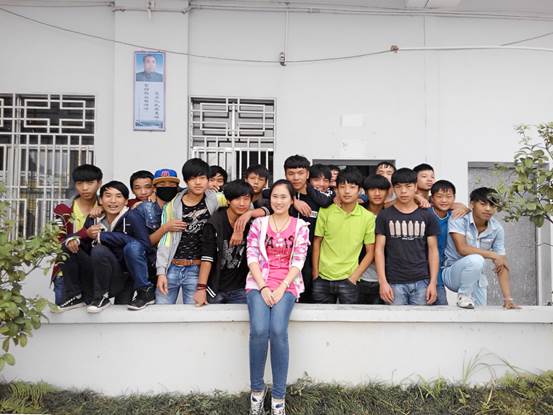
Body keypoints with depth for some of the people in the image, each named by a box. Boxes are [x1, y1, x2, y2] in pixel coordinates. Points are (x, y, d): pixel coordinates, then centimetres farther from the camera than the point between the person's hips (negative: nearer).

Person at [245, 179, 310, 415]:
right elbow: (252, 257, 2)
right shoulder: (258, 224, 10)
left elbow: (299, 261, 1)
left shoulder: (300, 226, 9)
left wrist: (281, 288, -12)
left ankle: (279, 396, -13)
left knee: (278, 331, -26)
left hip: (287, 284, 0)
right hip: (259, 283, 1)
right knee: (259, 330, -25)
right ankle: (256, 389, -4)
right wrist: (263, 287, -11)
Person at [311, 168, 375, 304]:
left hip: (348, 280, -1)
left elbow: (370, 252, 1)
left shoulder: (368, 217, -4)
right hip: (323, 279, 1)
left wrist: (354, 277, -5)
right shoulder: (325, 211, -2)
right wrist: (315, 275, 2)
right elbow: (317, 243, 4)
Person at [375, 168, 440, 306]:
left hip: (421, 282, 1)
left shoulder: (427, 216, 6)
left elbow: (433, 250, 6)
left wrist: (433, 282, -1)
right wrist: (383, 282, -7)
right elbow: (379, 249, 1)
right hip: (394, 282, -1)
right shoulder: (384, 216, 3)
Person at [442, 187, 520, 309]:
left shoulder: (497, 229, -6)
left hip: (476, 277, 5)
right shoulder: (458, 220, -18)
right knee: (476, 260, -32)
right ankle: (463, 296, -9)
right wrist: (493, 255, -22)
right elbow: (462, 249, -29)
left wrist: (508, 298, -14)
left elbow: (502, 265, -7)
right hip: (452, 272, -5)